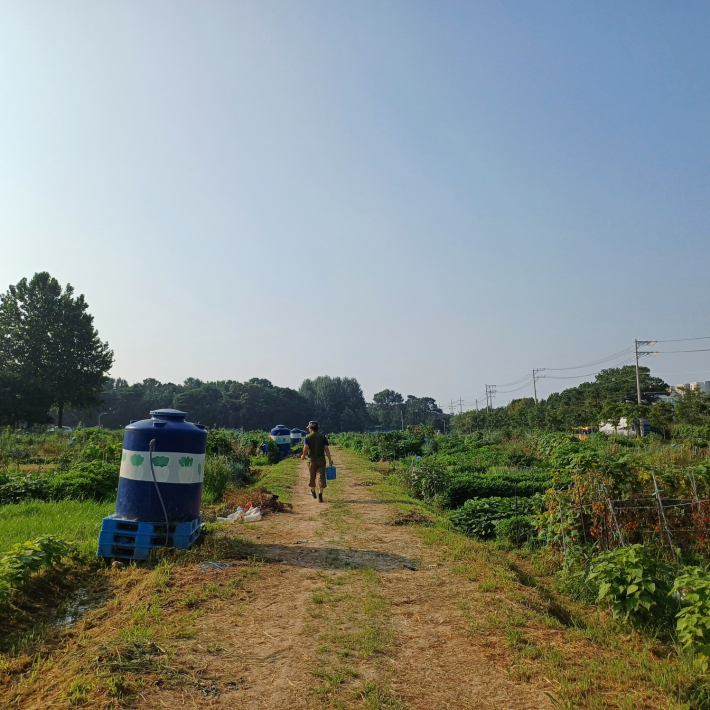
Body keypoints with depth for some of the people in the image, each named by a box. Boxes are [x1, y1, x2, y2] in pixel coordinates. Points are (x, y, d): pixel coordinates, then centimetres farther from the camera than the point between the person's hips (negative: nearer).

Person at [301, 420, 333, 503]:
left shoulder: (308, 437, -3)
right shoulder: (323, 436, 1)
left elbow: (306, 448, -15)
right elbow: (326, 449, -5)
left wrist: (303, 456, 4)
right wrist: (330, 459, -2)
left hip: (312, 460, 0)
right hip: (321, 460, 0)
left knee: (312, 476, 18)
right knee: (321, 477, -1)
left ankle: (313, 492, 39)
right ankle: (320, 496, -11)